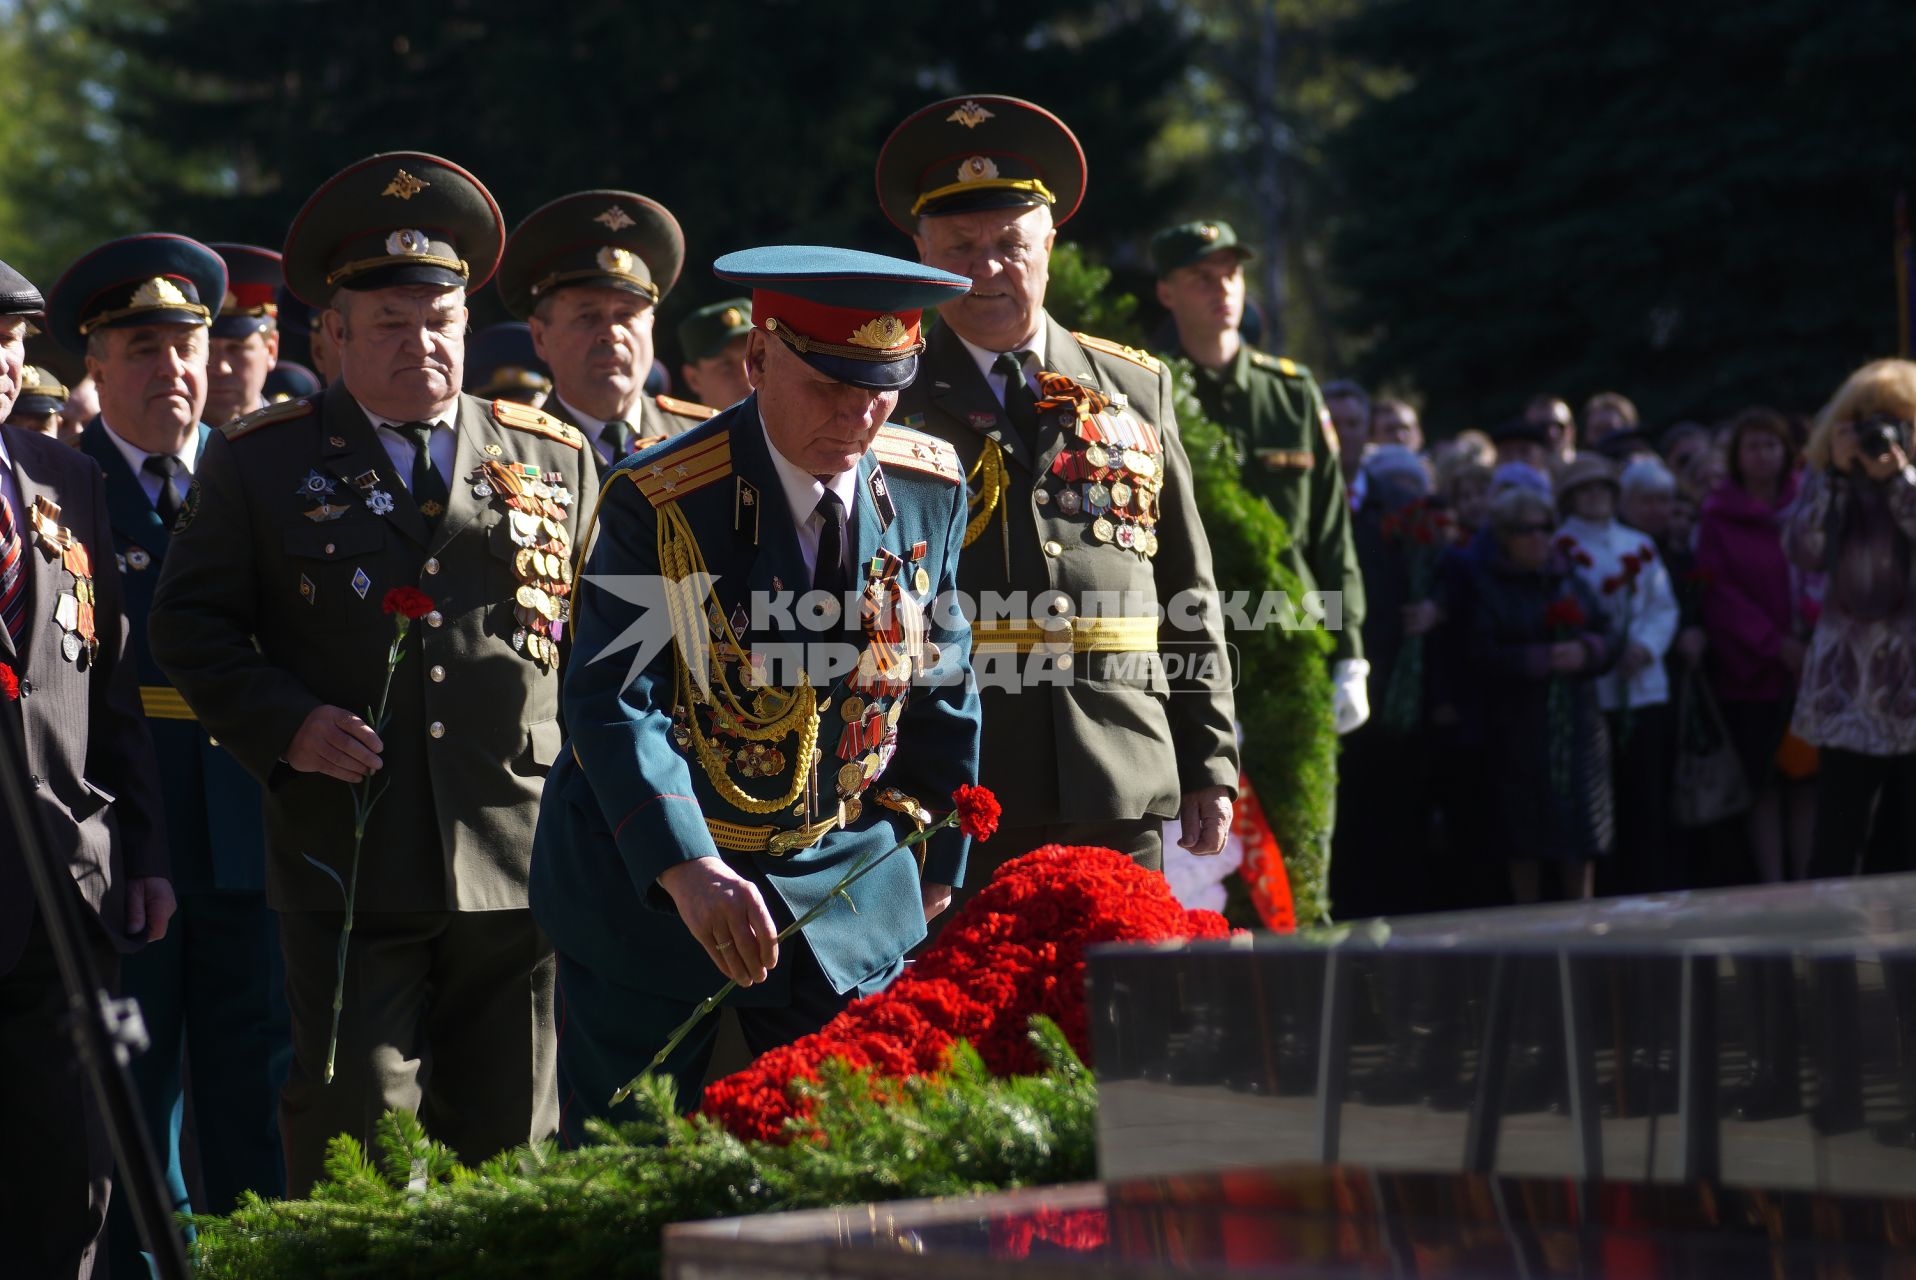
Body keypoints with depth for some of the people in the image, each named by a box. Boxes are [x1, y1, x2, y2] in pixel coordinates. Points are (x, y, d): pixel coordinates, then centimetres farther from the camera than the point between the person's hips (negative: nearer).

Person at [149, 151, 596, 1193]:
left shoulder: (554, 460, 12)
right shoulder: (256, 461, 7)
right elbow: (191, 623, 5)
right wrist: (285, 724, -10)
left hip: (517, 861, 2)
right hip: (347, 863, -2)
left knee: (509, 1139, 6)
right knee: (357, 1141, -4)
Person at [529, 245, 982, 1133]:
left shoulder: (927, 488, -3)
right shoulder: (658, 503, -17)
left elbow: (942, 688, 10)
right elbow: (613, 702, -26)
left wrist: (936, 865, 14)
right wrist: (688, 872, -40)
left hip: (848, 880, 4)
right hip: (650, 877, -3)